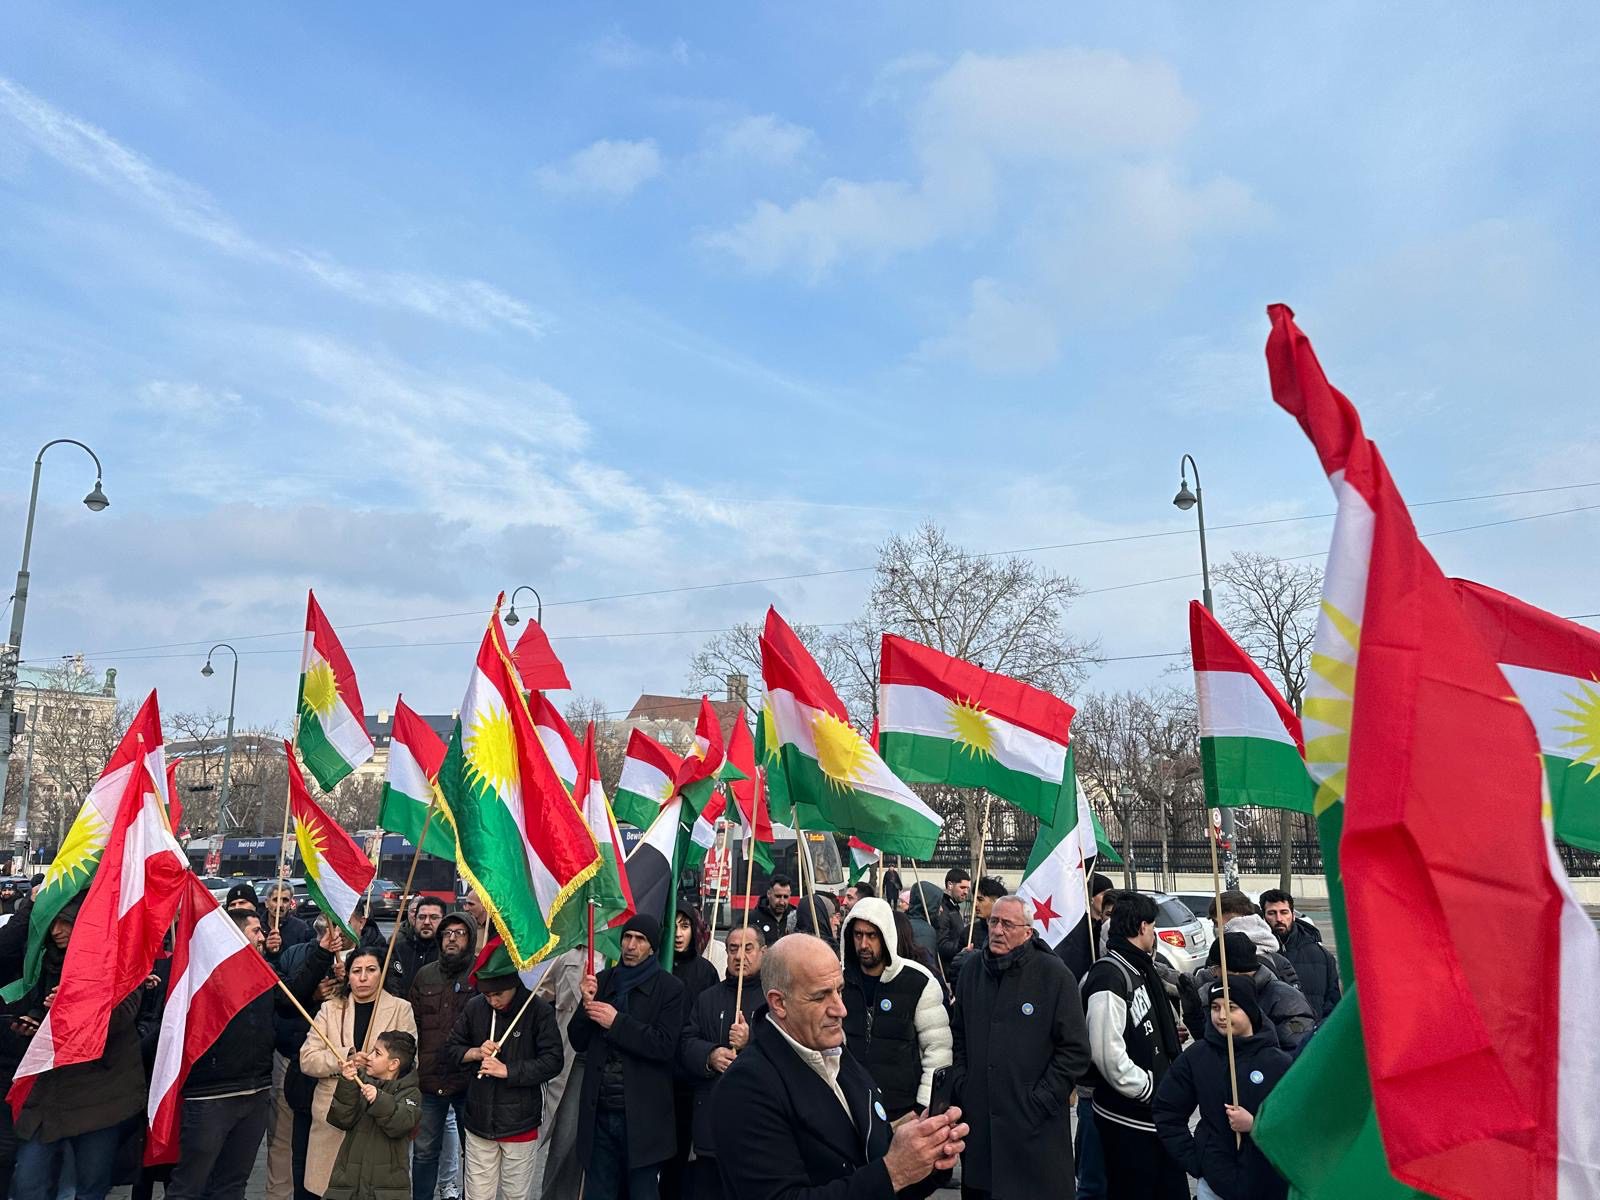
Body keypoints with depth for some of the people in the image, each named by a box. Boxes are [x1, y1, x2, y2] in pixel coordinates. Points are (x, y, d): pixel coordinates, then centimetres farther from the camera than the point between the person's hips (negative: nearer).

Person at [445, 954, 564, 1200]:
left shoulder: (539, 1011, -11)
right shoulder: (474, 1007, -2)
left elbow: (552, 1062, -13)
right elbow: (450, 1050, 8)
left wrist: (507, 1070, -18)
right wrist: (476, 1053, -11)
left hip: (520, 1124, -2)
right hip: (479, 1121, 3)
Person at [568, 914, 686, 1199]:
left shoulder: (669, 989, -5)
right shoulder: (601, 981, 8)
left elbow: (665, 1046, -15)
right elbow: (578, 1042, 8)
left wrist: (616, 1022, -16)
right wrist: (587, 1005, -10)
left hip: (642, 1116, -4)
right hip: (599, 1112, 4)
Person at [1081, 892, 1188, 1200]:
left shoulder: (1139, 969, 13)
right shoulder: (1109, 976, -19)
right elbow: (1107, 1053, -26)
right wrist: (1150, 1091, -17)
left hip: (1153, 1112, 9)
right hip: (1126, 1117, -9)